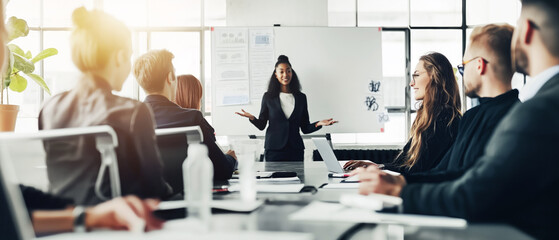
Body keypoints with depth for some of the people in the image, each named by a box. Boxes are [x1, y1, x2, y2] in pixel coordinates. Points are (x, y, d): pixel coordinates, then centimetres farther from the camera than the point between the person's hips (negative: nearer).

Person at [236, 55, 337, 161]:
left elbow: (305, 128, 10)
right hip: (274, 149, -1)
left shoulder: (301, 97, 9)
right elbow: (261, 125, 5)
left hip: (296, 149, 2)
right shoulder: (268, 97, 5)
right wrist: (252, 118, -14)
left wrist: (318, 124, -8)